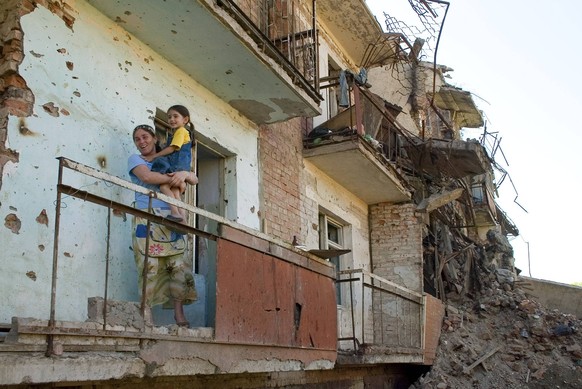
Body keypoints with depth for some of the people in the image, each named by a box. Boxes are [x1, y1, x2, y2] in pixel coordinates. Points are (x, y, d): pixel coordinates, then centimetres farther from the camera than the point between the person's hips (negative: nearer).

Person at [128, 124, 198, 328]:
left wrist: (184, 173, -7)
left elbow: (194, 179, 15)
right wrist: (173, 178, -2)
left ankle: (179, 313, -2)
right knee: (150, 266, -11)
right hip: (147, 218, -4)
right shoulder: (135, 159, 13)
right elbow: (147, 177, -10)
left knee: (180, 264, -6)